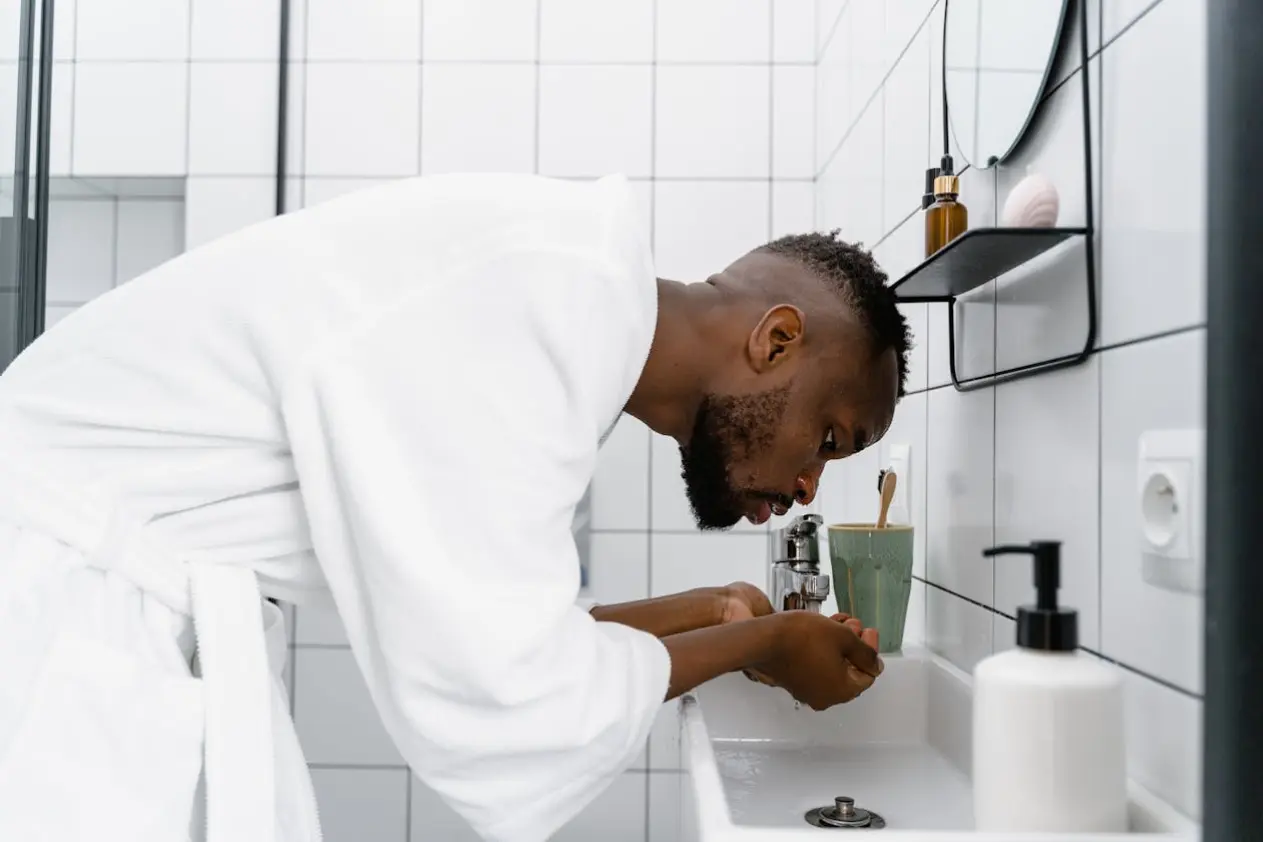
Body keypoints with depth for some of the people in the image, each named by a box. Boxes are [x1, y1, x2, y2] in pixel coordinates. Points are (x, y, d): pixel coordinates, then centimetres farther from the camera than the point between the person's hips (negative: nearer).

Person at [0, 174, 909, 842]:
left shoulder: (559, 288, 4)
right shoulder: (548, 289, -24)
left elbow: (469, 627, 10)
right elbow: (501, 700, -24)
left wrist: (702, 615, 12)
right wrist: (758, 644, -9)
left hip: (159, 636, 8)